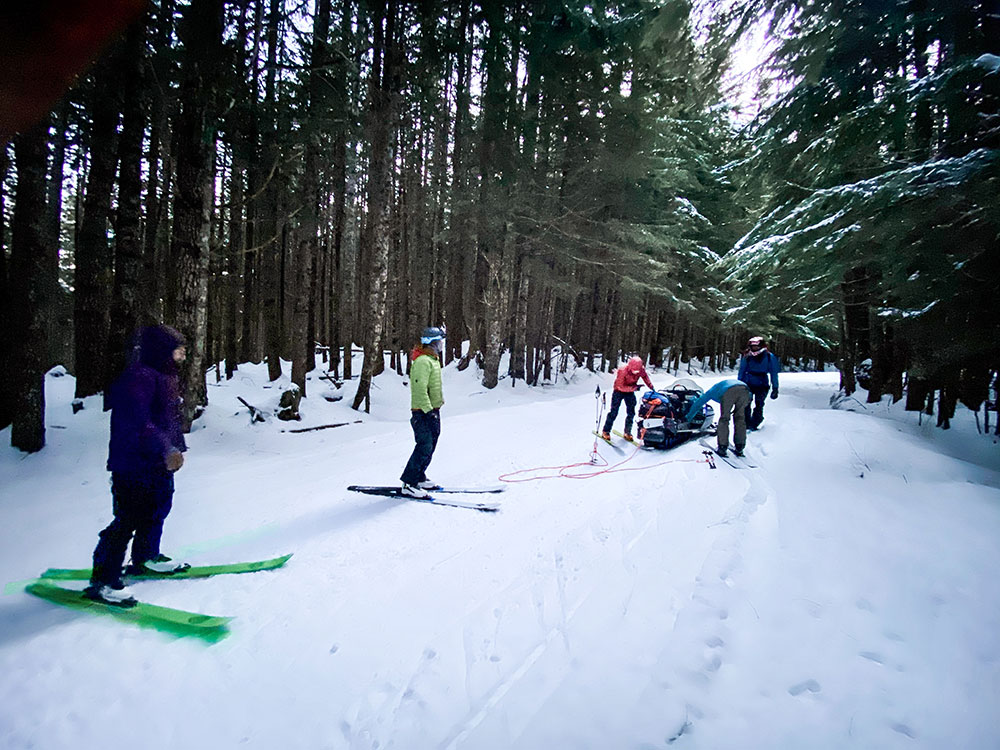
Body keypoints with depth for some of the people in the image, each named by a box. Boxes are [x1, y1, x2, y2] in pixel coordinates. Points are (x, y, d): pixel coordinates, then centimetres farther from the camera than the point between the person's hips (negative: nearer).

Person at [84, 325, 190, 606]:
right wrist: (166, 449, -35)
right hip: (133, 464, -10)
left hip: (159, 464, 11)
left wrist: (177, 448, 23)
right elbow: (139, 423, -29)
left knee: (159, 507, 21)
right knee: (129, 519, -7)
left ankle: (145, 557, 41)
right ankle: (102, 581, 4)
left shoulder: (167, 377, 14)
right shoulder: (138, 377, -20)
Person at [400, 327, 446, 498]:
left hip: (432, 410, 10)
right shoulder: (423, 362, -18)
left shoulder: (432, 360, 16)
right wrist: (429, 410, -26)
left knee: (430, 446, 14)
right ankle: (409, 484, -7)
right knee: (424, 446, -12)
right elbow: (420, 389, -25)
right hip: (423, 412, -10)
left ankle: (419, 478, 24)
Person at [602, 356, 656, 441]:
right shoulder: (623, 371, -33)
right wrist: (634, 388, -32)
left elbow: (645, 377, 4)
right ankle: (606, 431, 5)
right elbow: (620, 387, -30)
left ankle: (627, 432, 14)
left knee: (631, 412, 3)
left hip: (630, 391, 5)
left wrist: (651, 387, -1)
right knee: (614, 412, -5)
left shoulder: (641, 369, -18)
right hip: (619, 391, -5)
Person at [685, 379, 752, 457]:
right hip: (744, 389, 4)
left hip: (728, 391, -4)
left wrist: (689, 417, 47)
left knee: (724, 419, 9)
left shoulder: (712, 390, 37)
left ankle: (722, 447, 7)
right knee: (739, 418, 17)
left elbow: (698, 403, 39)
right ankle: (739, 447, 18)